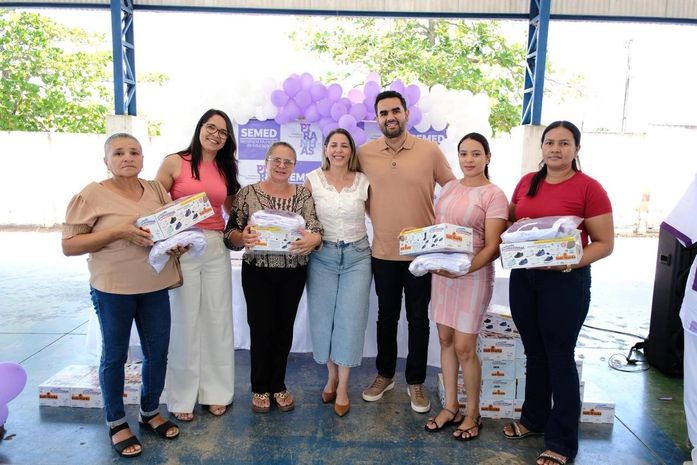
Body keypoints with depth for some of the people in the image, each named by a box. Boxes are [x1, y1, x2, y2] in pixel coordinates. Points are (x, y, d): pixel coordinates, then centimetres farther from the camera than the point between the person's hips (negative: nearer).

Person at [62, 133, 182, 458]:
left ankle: (150, 412, 33)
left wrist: (178, 244, -7)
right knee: (114, 355, 9)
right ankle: (116, 422, 28)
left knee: (158, 351, 11)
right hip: (112, 289, -4)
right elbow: (68, 245, -10)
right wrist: (117, 231, -21)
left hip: (155, 286, 4)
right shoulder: (92, 194, -8)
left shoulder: (156, 190, 5)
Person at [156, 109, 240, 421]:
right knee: (185, 320, 3)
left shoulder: (225, 170, 12)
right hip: (181, 248, -4)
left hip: (216, 249, 4)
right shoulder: (174, 162, -1)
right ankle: (183, 396, 19)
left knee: (218, 319, 8)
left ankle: (215, 390, 23)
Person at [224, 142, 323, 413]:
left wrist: (313, 239, -28)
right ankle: (260, 387, 26)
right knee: (261, 328, 5)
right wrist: (242, 237, -27)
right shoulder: (248, 193, -2)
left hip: (293, 273, 2)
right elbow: (230, 234, -4)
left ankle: (278, 384, 31)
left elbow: (317, 232, -5)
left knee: (284, 328, 11)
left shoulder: (304, 195, 3)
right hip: (258, 272, -1)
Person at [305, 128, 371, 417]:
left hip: (357, 255, 0)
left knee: (350, 318, -1)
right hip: (322, 255, 0)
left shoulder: (363, 181, 1)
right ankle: (332, 375, 29)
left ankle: (343, 386, 14)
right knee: (323, 317, 7)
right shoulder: (313, 180, 0)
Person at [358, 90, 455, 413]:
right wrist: (380, 217, 2)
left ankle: (416, 381, 27)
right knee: (386, 316, 16)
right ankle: (384, 375, 34)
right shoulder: (364, 153, -1)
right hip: (383, 251, 2)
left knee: (418, 318, 10)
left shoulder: (430, 151, -6)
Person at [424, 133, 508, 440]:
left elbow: (493, 247, -13)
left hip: (474, 275, -5)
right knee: (446, 340, 11)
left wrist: (465, 269, -26)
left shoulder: (494, 195, -8)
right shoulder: (449, 188, 10)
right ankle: (450, 406, 27)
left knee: (464, 347, -1)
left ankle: (472, 413, 20)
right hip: (441, 272, 6)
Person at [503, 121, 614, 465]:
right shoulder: (527, 182, 6)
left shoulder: (589, 188, -9)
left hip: (566, 281, -5)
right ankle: (534, 418, 37)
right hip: (522, 277, 5)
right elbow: (510, 221, 19)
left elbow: (605, 243, -8)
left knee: (559, 358, 4)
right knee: (534, 353, 18)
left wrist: (571, 262, -25)